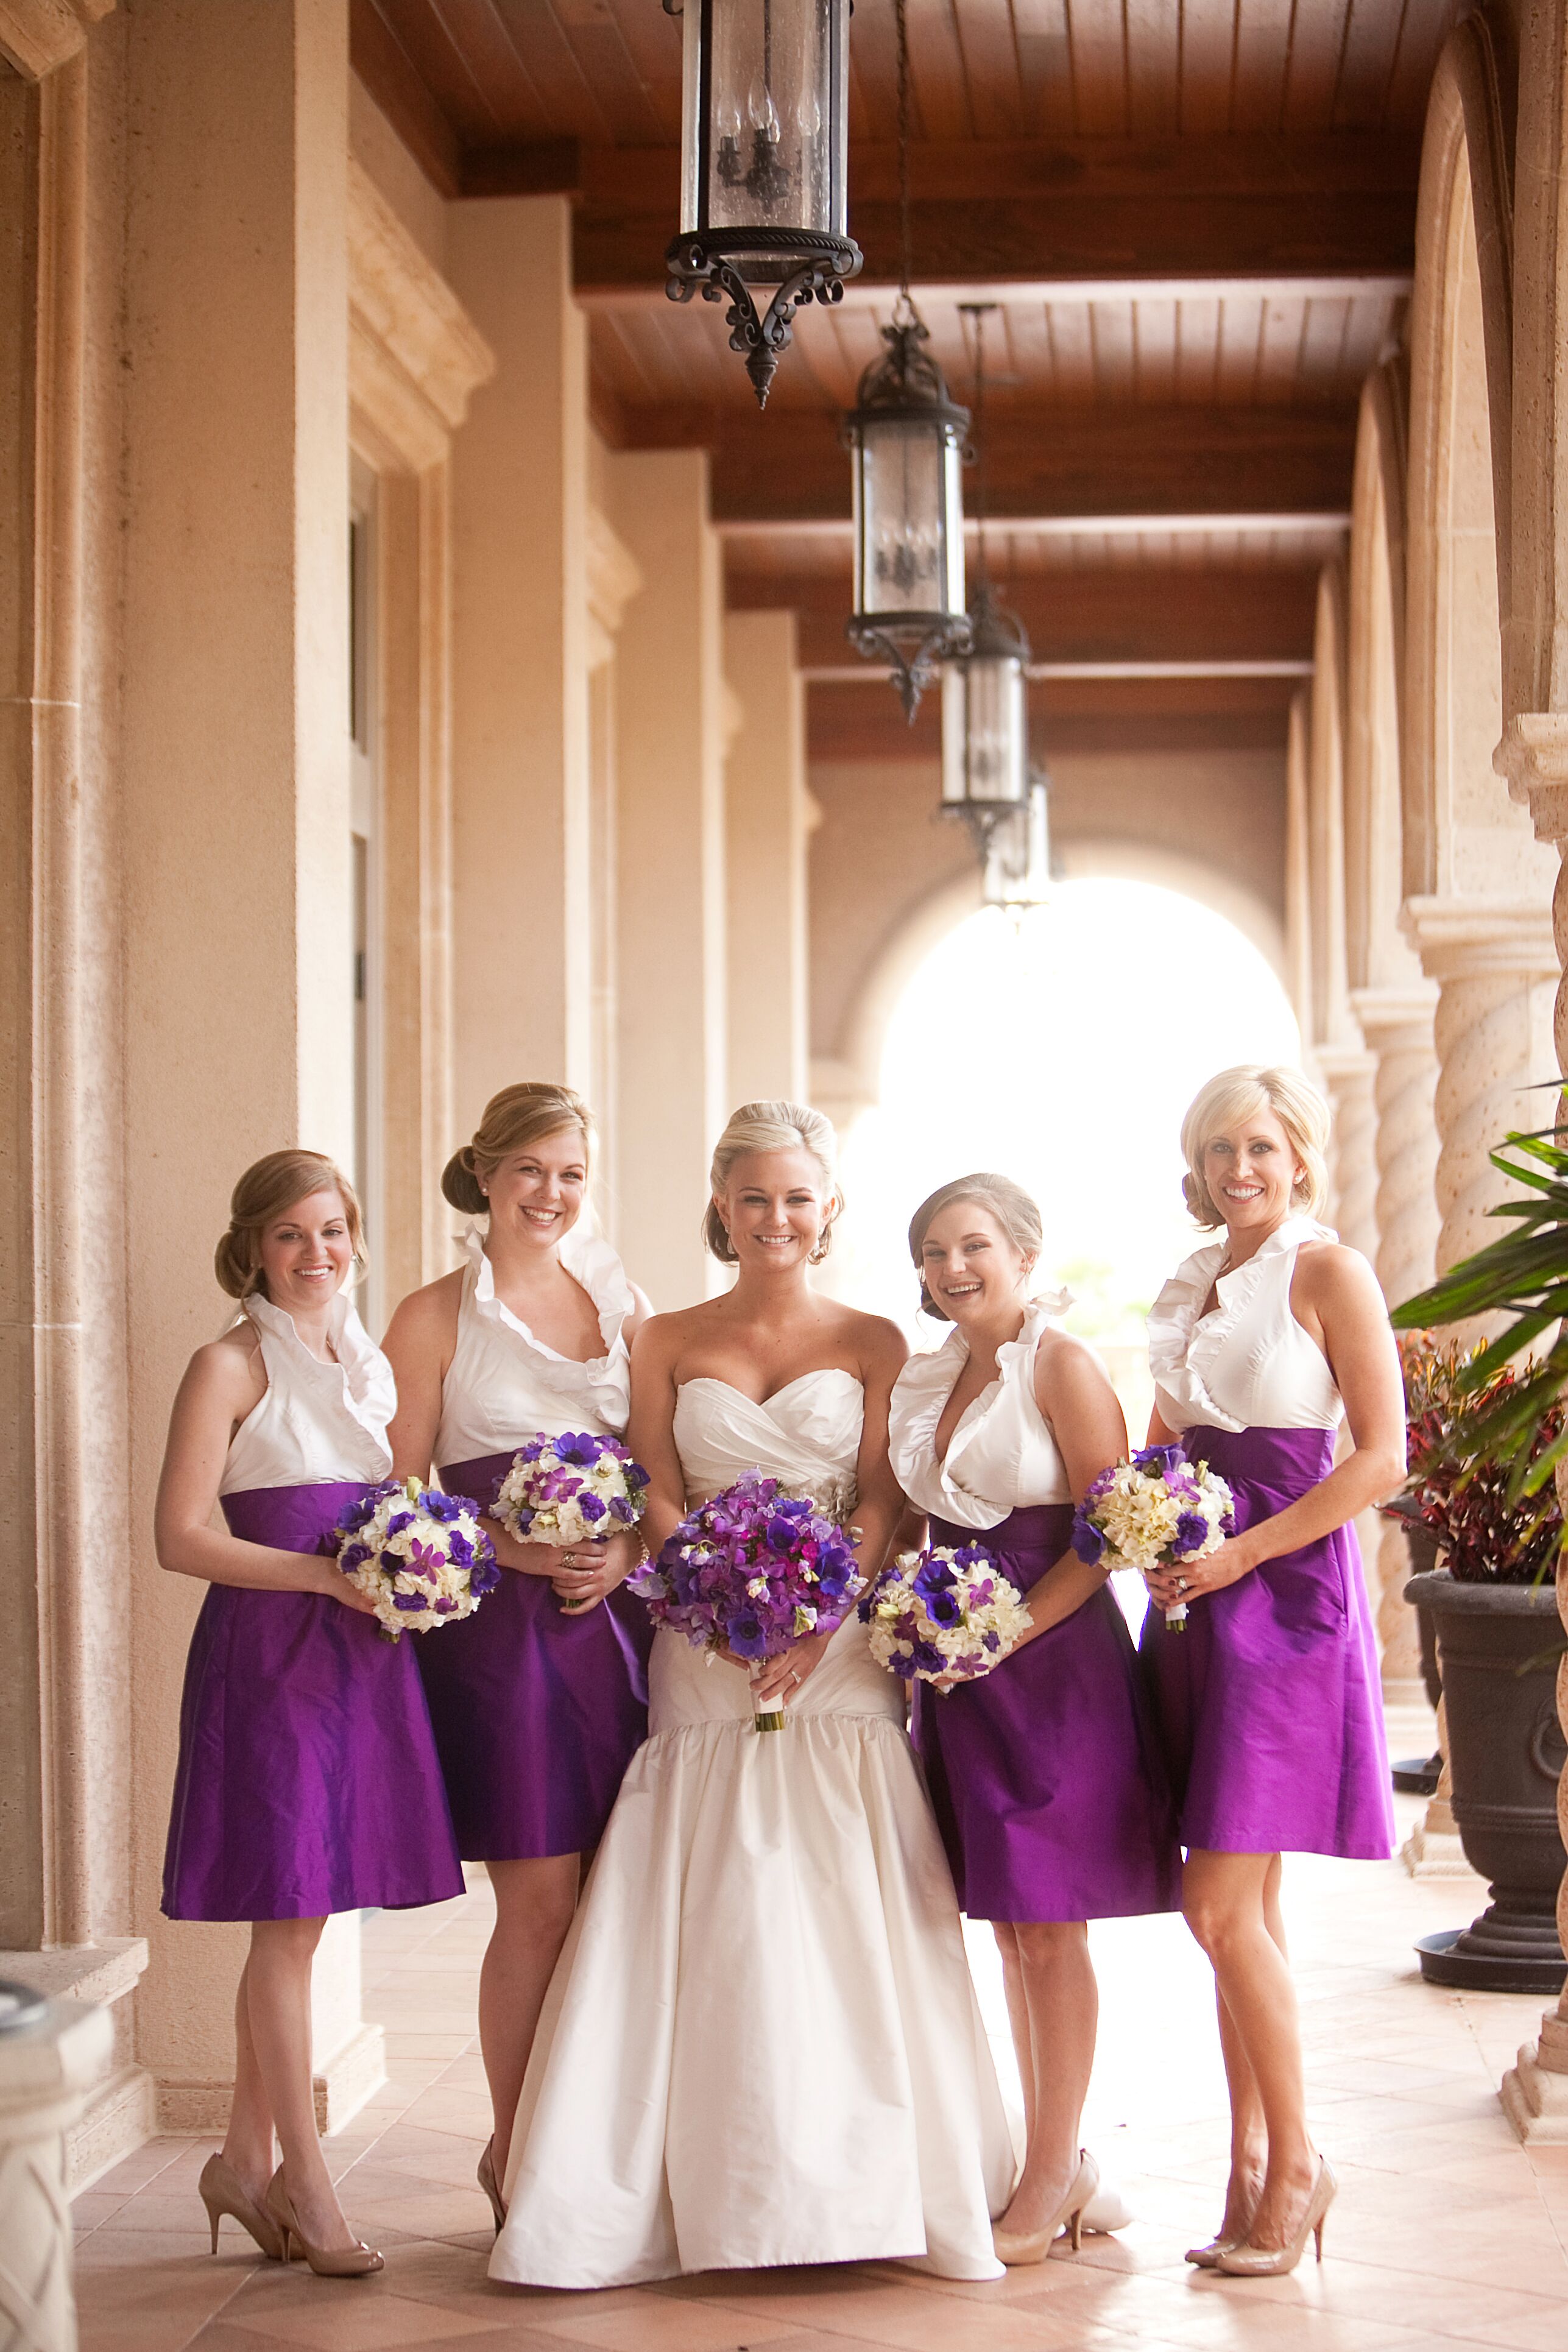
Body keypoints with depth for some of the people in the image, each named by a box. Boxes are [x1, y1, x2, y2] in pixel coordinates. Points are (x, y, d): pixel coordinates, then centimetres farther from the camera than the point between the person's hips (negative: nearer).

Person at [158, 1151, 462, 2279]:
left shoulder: (370, 1362, 14)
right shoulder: (232, 1366, -5)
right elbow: (183, 1535, -11)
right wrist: (327, 1576, -18)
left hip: (361, 1655, 6)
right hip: (267, 1651, -6)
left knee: (298, 1917, 9)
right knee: (291, 1916, -4)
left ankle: (247, 2161, 19)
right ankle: (305, 2179, 4)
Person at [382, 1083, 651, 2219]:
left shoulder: (623, 1302, 13)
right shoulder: (436, 1317, 2)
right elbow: (400, 1496, 0)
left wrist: (627, 1552, -4)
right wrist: (513, 1547, -14)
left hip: (620, 1611, 4)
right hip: (499, 1622, -3)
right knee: (542, 1900, -4)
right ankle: (516, 2152, 11)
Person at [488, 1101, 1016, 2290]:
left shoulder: (872, 1342, 8)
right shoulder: (669, 1342, 11)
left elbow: (883, 1501, 0)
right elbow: (658, 1497, 4)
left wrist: (816, 1619, -15)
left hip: (842, 1647, -1)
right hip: (705, 1651, 1)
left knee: (847, 1913, -5)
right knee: (715, 1915, -4)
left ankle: (864, 2183, 3)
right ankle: (724, 2190, 1)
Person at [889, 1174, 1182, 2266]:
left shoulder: (1062, 1365, -9)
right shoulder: (925, 1378, 12)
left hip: (1053, 1657, -7)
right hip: (960, 1670, 7)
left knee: (1049, 1927, -2)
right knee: (1010, 1925, 11)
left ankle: (1054, 2175, 7)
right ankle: (1054, 2160, 20)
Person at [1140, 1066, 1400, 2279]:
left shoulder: (1329, 1270, -6)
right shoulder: (1191, 1285, 15)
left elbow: (1383, 1457, -11)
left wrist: (1240, 1552, -15)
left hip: (1288, 1593, -7)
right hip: (1196, 1595, 7)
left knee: (1221, 1906, -10)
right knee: (1249, 1906, 9)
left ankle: (1296, 2164, 3)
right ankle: (1253, 2164, 15)